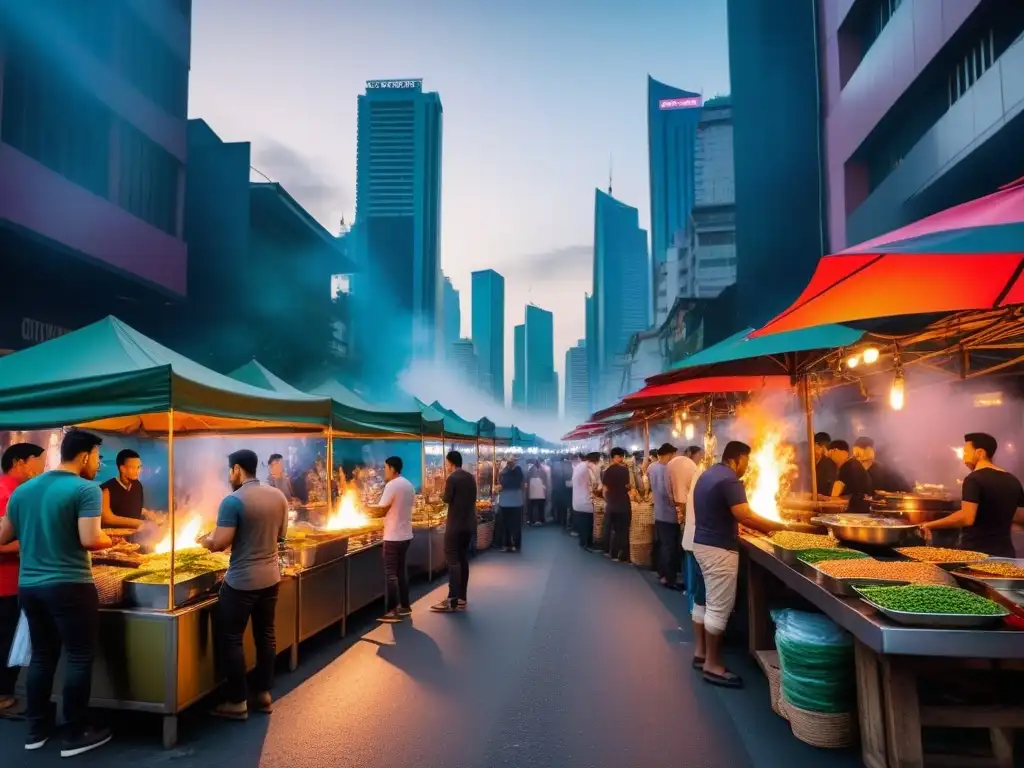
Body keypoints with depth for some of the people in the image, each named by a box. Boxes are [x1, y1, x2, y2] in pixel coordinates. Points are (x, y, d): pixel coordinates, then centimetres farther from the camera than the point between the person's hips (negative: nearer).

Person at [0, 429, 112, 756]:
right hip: (69, 586, -7)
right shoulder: (86, 489, -14)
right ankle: (75, 735, 11)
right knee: (79, 658, 4)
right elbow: (90, 540, -21)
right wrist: (110, 541, -2)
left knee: (42, 656, 18)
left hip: (28, 585, 7)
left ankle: (37, 729, 27)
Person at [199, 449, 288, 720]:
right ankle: (265, 694, 24)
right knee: (266, 635, 15)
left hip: (241, 581, -6)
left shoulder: (233, 501, -17)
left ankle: (237, 702, 14)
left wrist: (206, 540, 3)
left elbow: (220, 544, -17)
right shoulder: (278, 496, 2)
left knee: (231, 639, 7)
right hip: (271, 577, 6)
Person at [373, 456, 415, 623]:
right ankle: (405, 606, 21)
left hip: (393, 536, -9)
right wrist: (387, 511, 11)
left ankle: (392, 611, -1)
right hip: (406, 534, 9)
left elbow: (381, 511, -15)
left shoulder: (392, 485, -16)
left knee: (390, 573, -3)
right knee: (401, 570, 16)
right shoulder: (409, 485, 12)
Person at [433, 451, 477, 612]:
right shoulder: (471, 477, 10)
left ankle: (453, 601, -8)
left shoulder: (452, 478, -13)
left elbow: (447, 499, -11)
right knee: (463, 559, 12)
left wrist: (445, 489, 5)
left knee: (453, 560, -6)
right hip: (469, 523, 8)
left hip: (456, 524, -8)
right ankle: (462, 598, 14)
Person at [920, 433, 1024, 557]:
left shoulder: (974, 479, -14)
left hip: (976, 553, -7)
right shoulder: (1013, 481, 10)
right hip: (1005, 554, 7)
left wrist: (931, 525, -16)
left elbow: (966, 518, -25)